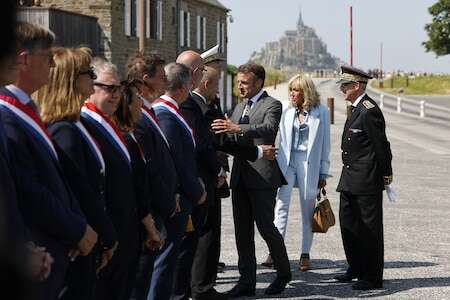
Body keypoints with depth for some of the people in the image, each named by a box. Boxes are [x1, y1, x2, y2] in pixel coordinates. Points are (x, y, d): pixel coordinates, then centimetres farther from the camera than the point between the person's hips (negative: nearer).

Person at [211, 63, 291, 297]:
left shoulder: (272, 105, -5)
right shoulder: (240, 107, 19)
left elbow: (268, 128, -25)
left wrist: (237, 128, -39)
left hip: (262, 176, -7)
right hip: (240, 177, 7)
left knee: (266, 226, -5)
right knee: (242, 230, 6)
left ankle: (283, 273, 15)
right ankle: (247, 280, 12)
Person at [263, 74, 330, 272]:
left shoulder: (321, 112, 1)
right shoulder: (287, 113, 8)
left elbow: (325, 144, 2)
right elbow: (282, 141, 12)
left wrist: (323, 173, 0)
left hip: (309, 164, -2)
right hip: (287, 161, 2)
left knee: (307, 210, 4)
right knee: (281, 205, -9)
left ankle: (305, 254, 12)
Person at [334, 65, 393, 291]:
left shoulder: (369, 111, -17)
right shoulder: (357, 109, 14)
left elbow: (381, 144, -16)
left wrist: (386, 175, -10)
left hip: (367, 181, -10)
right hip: (351, 179, 10)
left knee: (369, 228, -1)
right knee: (347, 222, 16)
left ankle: (372, 278, 7)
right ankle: (356, 268, 29)